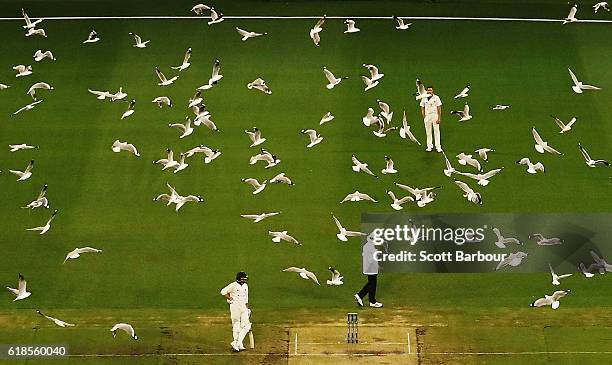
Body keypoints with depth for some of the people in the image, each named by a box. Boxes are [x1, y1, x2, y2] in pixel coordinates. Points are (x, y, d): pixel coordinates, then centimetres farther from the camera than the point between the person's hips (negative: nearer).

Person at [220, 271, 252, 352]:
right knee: (236, 326, -1)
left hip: (243, 307, 7)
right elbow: (223, 292, -8)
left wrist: (247, 309, 17)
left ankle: (236, 344, 3)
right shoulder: (233, 285, -10)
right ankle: (239, 345, 5)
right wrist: (230, 299, -10)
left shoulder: (245, 286, 11)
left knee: (246, 326, -1)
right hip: (235, 307, -7)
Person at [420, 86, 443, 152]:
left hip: (435, 115, -2)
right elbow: (422, 108, 10)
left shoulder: (436, 98, -3)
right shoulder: (424, 98, 5)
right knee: (428, 132, 7)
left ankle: (438, 146, 4)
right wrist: (424, 117, -1)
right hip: (427, 116, 3)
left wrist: (439, 118, -10)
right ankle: (429, 146, 16)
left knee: (436, 131, -1)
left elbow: (439, 108, -4)